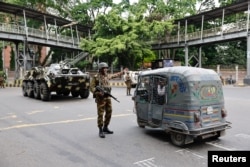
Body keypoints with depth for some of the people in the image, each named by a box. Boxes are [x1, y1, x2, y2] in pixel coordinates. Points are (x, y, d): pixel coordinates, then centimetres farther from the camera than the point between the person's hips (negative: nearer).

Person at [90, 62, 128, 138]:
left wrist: (123, 72, 39)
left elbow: (115, 75, 30)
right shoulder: (96, 77, -7)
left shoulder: (107, 76, 13)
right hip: (100, 98, -7)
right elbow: (91, 87, -10)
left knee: (109, 112, 11)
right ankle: (101, 131, 1)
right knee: (100, 114, -6)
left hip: (108, 97, 7)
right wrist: (97, 92, -24)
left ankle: (105, 128, 26)